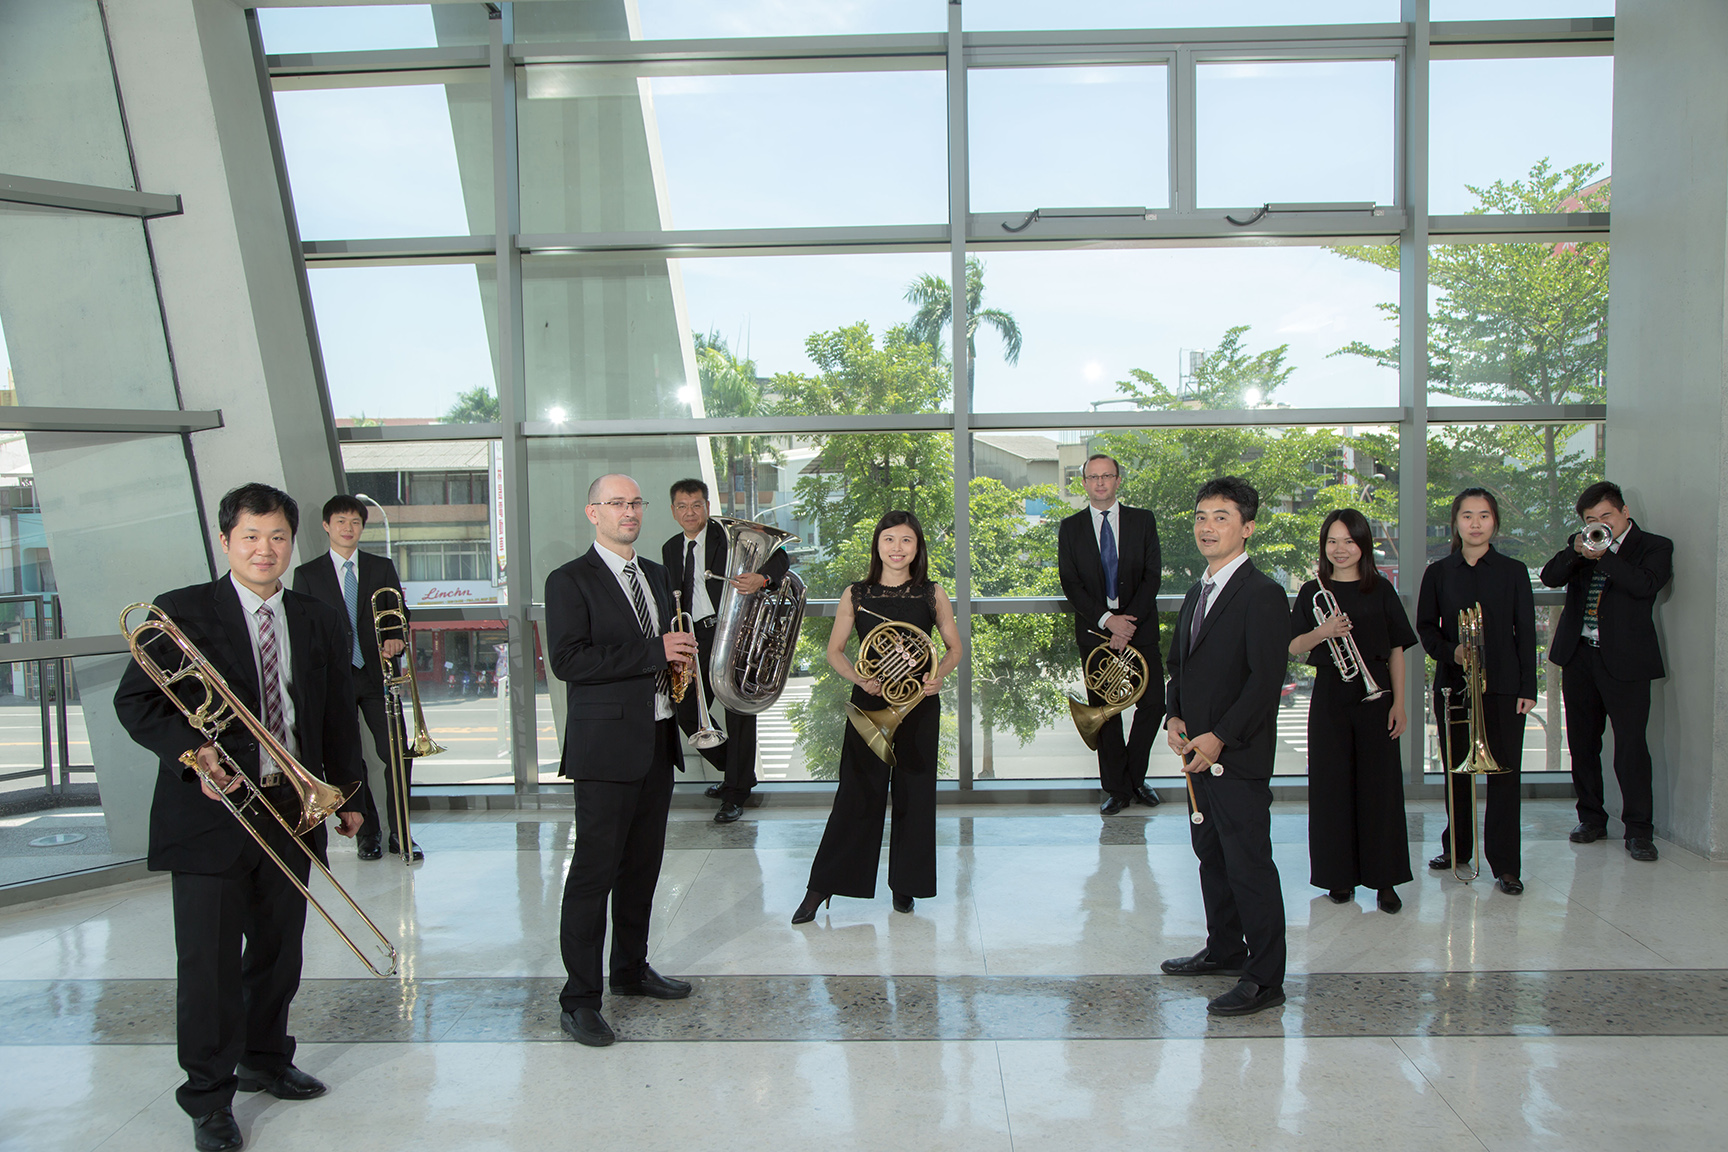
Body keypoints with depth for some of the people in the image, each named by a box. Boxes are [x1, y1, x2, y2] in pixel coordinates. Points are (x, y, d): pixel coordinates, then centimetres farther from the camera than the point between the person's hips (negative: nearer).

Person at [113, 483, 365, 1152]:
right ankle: (209, 1098, 16)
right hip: (211, 813, -4)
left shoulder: (319, 623, 9)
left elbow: (338, 714, 14)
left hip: (291, 813, 4)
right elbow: (135, 701, -5)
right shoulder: (182, 612, -3)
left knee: (279, 952, 16)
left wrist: (348, 795, 14)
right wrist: (193, 752, -21)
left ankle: (266, 1060, 36)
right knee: (209, 964, 1)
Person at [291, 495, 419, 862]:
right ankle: (367, 833, 16)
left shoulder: (382, 567, 11)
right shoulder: (307, 574, 8)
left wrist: (394, 639, -14)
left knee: (398, 753, -6)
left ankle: (399, 833, 6)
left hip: (377, 676, 1)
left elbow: (399, 613, 8)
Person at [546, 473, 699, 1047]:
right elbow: (567, 659, -18)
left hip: (658, 741, 7)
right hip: (606, 746, -7)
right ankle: (579, 1000, 4)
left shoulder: (656, 575, 16)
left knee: (643, 865, 16)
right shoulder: (570, 581, -7)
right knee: (594, 871, -4)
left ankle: (632, 969, 31)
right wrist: (653, 653, -20)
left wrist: (682, 655, 3)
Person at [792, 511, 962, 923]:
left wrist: (938, 675, -12)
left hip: (918, 704, 1)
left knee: (914, 795, 6)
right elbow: (835, 651, 5)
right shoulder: (855, 595, 1)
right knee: (857, 795, 0)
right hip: (869, 703, -1)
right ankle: (821, 886, 9)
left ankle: (905, 883, 22)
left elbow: (954, 647, 8)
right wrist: (860, 679, -14)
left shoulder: (932, 594, 1)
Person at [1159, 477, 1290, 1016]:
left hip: (1239, 756, -9)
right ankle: (1224, 949, 33)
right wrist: (1175, 717, 3)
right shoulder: (1198, 592, 15)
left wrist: (1220, 738, -20)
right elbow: (1179, 663, 20)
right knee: (1211, 855, 18)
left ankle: (1265, 979, 5)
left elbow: (1266, 679, -19)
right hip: (1199, 751, 9)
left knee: (1249, 864, -4)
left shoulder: (1262, 594, -13)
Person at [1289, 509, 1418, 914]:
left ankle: (1384, 879, 11)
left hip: (1375, 697, 0)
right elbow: (1293, 648, 1)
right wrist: (1322, 632, -19)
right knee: (1333, 786, 4)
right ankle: (1340, 874, 16)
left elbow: (1396, 650, 5)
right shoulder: (1313, 592, 4)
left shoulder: (1380, 590, 4)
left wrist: (1399, 702, -2)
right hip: (1330, 699, 0)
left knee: (1380, 786, 1)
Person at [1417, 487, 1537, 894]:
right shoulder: (1439, 573, 5)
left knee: (1504, 771, -2)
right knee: (1457, 769, 10)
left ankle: (1505, 864, 4)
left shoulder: (1513, 571, 2)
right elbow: (1426, 627, 8)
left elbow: (1526, 632, 2)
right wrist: (1450, 652, -11)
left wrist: (1528, 687, -3)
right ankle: (1456, 847, 26)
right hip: (1453, 685, 2)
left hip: (1503, 686, -1)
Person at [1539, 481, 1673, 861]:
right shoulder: (1581, 545, 15)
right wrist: (1575, 551, -14)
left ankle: (1639, 830, 4)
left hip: (1624, 661, -4)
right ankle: (1592, 819, 23)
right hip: (1578, 657, 5)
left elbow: (1646, 585, -16)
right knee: (1582, 743, 10)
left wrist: (1603, 555, -18)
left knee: (1631, 745, -6)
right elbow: (1550, 577, 1)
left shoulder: (1654, 546, 3)